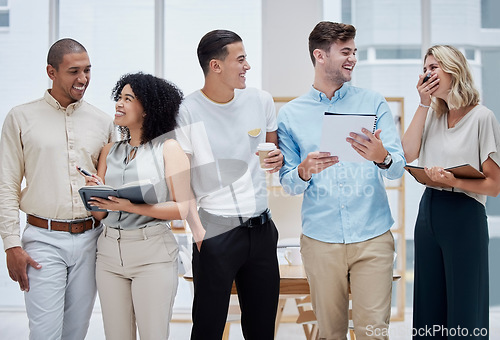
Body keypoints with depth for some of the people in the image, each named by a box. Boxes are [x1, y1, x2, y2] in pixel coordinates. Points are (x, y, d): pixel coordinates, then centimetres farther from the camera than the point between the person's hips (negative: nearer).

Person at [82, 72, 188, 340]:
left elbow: (183, 208, -9)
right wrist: (94, 192, -9)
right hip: (109, 251, 5)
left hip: (153, 252, -5)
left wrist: (133, 207, -18)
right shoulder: (110, 151, 12)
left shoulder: (168, 148, -2)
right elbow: (99, 214, 12)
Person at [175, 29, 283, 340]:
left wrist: (279, 158, -2)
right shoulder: (188, 112, -7)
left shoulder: (261, 101, 6)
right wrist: (197, 229, -16)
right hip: (217, 229, -4)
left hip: (262, 227, 5)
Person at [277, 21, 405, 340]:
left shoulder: (373, 103, 6)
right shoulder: (291, 114, 6)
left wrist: (382, 157, -23)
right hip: (321, 239, 0)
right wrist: (304, 172, -16)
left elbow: (399, 167, 0)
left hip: (373, 238, 0)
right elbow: (288, 183, 6)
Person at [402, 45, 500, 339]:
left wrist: (453, 180, -25)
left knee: (464, 309, 2)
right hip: (428, 212, 6)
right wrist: (424, 104, -3)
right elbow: (408, 154, -4)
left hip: (464, 217, -6)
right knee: (430, 307, 12)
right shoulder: (432, 114, 11)